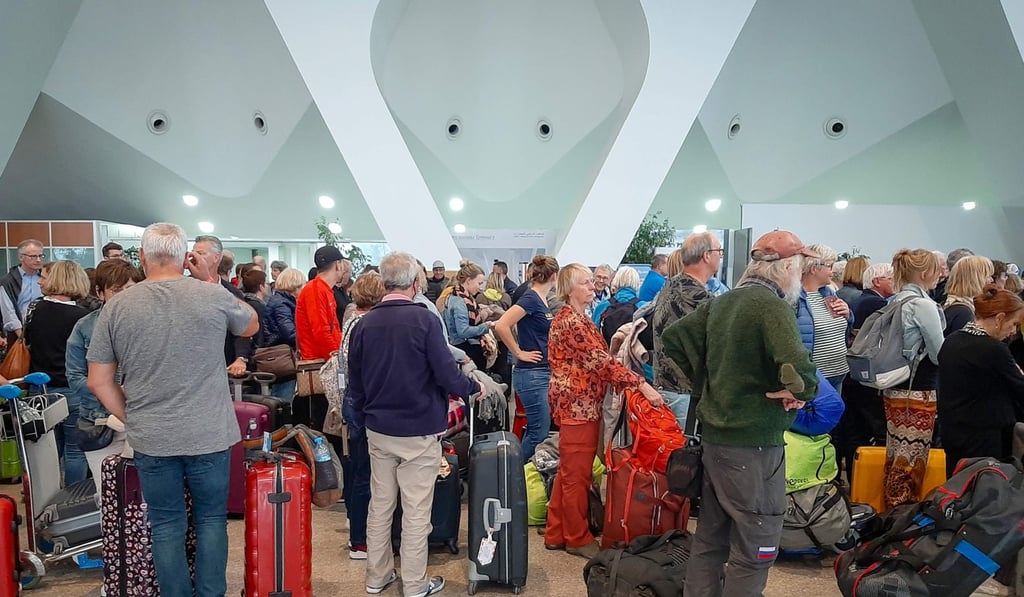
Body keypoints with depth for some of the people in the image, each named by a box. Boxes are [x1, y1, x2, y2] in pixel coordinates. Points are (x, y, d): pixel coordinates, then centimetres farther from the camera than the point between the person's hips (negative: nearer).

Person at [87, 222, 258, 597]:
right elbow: (252, 326, 12)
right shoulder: (213, 296, -9)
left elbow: (99, 381, 0)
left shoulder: (116, 306, -4)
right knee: (211, 520, 15)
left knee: (166, 525, 14)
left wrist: (131, 418, 12)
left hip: (150, 440, 1)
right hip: (209, 436, -1)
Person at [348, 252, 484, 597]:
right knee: (416, 511, 6)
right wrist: (474, 388, 2)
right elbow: (446, 374, -17)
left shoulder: (364, 323, -1)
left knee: (380, 504, 16)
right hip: (419, 431, -5)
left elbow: (354, 384, 6)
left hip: (378, 430, 5)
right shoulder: (424, 319, -16)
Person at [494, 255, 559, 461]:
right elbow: (501, 326, -25)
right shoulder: (531, 299, -15)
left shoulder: (542, 300, 11)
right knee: (539, 432, -3)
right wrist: (519, 353, -16)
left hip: (544, 373, 9)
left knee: (535, 430, 15)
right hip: (532, 374, -9)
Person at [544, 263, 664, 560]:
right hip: (578, 404, -10)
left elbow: (595, 360, 16)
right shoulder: (571, 321, -17)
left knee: (569, 471, 16)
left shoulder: (578, 317, 16)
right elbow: (600, 360, -25)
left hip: (577, 403, 10)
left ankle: (556, 533, 26)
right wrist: (641, 384, -28)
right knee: (577, 474, 2)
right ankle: (577, 538, 15)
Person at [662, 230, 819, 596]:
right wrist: (800, 391, -12)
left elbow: (675, 338, 14)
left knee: (710, 540, 18)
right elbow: (798, 371, -32)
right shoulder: (773, 305, -17)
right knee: (754, 549, 5)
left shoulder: (722, 302, 8)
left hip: (715, 434, 8)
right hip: (754, 443, -8)